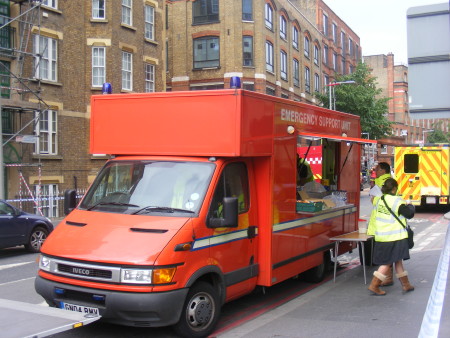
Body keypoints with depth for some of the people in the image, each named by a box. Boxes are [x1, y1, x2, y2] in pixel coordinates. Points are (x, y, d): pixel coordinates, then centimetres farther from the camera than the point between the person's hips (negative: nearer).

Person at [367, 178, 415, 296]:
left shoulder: (378, 200, 4)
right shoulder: (397, 201, -14)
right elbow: (409, 214, -11)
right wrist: (410, 206, 7)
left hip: (380, 236, 7)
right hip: (394, 238, -7)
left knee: (398, 260, 17)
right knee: (387, 263, 1)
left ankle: (405, 284, 25)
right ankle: (374, 286, 1)